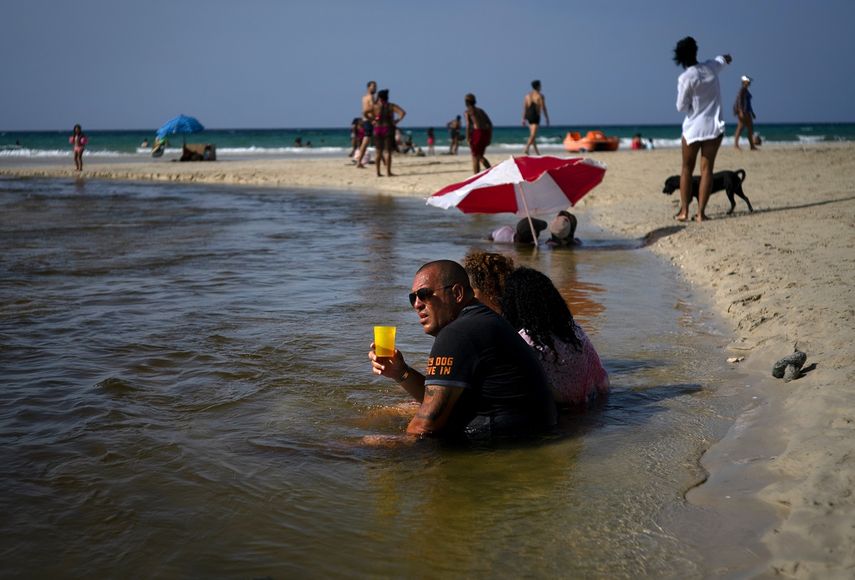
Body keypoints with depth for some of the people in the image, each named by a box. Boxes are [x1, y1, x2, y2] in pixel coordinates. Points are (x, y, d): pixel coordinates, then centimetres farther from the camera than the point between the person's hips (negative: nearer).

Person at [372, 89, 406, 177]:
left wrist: (372, 120, 2)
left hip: (377, 129, 1)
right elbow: (403, 113, -10)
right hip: (388, 129, -1)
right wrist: (397, 120, -1)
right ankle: (388, 171, -3)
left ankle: (378, 172, 5)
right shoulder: (391, 106, 0)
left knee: (378, 152, 9)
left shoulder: (375, 106, 1)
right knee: (388, 151, 2)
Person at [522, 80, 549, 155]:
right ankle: (526, 150, -26)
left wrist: (523, 119, 10)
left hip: (528, 115, 7)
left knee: (533, 134, 17)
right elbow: (543, 108, -9)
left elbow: (524, 108, 7)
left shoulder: (528, 95, 10)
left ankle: (536, 151, 23)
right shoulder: (540, 96, -6)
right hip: (535, 116, -7)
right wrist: (547, 119, -3)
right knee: (533, 135, -11)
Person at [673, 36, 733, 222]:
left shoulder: (685, 78, -15)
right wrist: (725, 57, 46)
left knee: (687, 169, 11)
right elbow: (724, 59, 24)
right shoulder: (711, 67, 0)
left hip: (693, 127, -3)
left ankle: (684, 210, 6)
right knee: (707, 169, 2)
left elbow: (681, 107, -9)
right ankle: (700, 212, -4)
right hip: (714, 126, 3)